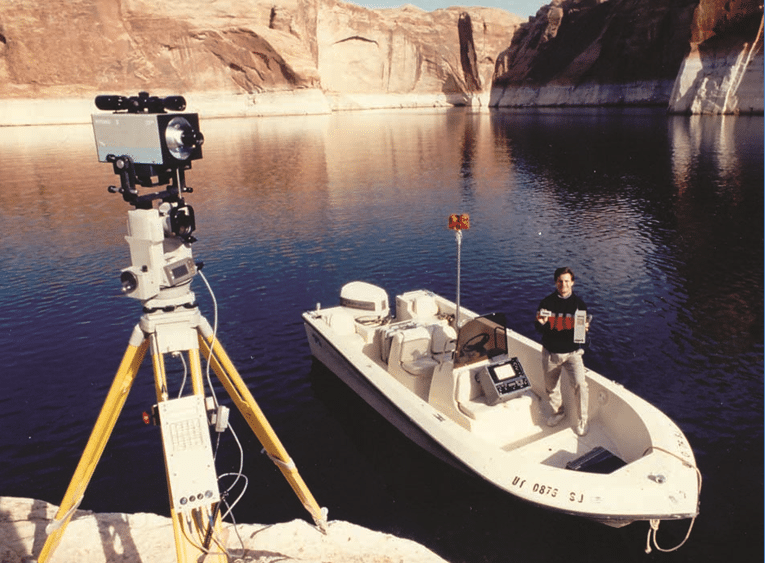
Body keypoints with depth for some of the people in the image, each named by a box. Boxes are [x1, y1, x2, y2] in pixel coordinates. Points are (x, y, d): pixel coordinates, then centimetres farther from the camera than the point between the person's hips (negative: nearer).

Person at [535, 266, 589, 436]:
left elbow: (585, 326, 1)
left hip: (572, 352, -1)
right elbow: (538, 328, 1)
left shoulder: (579, 303, -3)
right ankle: (558, 412, 42)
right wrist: (541, 322, -22)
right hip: (550, 353, 2)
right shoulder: (547, 302, -2)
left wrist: (585, 328, -23)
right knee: (550, 386, 14)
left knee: (580, 384, -14)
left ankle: (582, 421, 6)